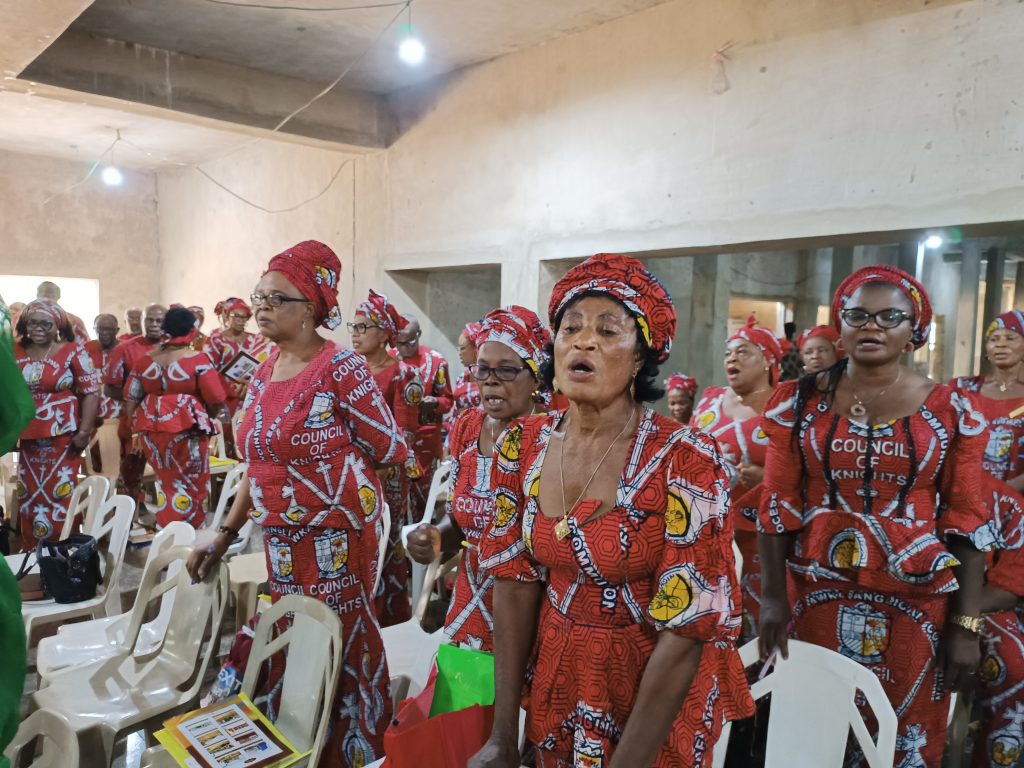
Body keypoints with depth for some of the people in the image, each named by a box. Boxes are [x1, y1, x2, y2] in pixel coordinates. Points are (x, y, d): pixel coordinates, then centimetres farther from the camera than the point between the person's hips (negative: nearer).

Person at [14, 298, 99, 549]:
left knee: (60, 497, 0)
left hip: (62, 436, -4)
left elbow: (91, 391, -7)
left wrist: (84, 431, -12)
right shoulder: (15, 352, 7)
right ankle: (32, 553, 27)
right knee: (29, 496, 13)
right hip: (28, 437, 4)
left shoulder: (73, 351, -6)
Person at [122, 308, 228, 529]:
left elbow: (131, 399, 9)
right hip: (186, 430, -6)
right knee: (189, 485, 8)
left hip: (151, 429, 6)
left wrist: (136, 430, 18)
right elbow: (216, 400, -10)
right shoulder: (198, 360, -9)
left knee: (168, 482, 19)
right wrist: (218, 413, 11)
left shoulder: (144, 360, 7)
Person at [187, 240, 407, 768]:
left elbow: (389, 451, -10)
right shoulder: (263, 374, 8)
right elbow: (256, 465, 14)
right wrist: (225, 534, 11)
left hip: (335, 538, -7)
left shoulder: (341, 368, -15)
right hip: (280, 538, 7)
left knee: (341, 648, 6)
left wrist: (327, 464, 3)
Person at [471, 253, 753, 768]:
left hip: (660, 692, -4)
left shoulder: (684, 459, -24)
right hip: (553, 676, 4)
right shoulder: (522, 446, -9)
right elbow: (516, 578, -3)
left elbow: (688, 630, -21)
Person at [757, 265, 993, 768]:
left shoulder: (951, 410, -1)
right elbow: (777, 507, 0)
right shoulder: (799, 403, -1)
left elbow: (966, 523, 1)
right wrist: (773, 596, -5)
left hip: (917, 601, 0)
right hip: (816, 593, 0)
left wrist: (967, 624, -2)